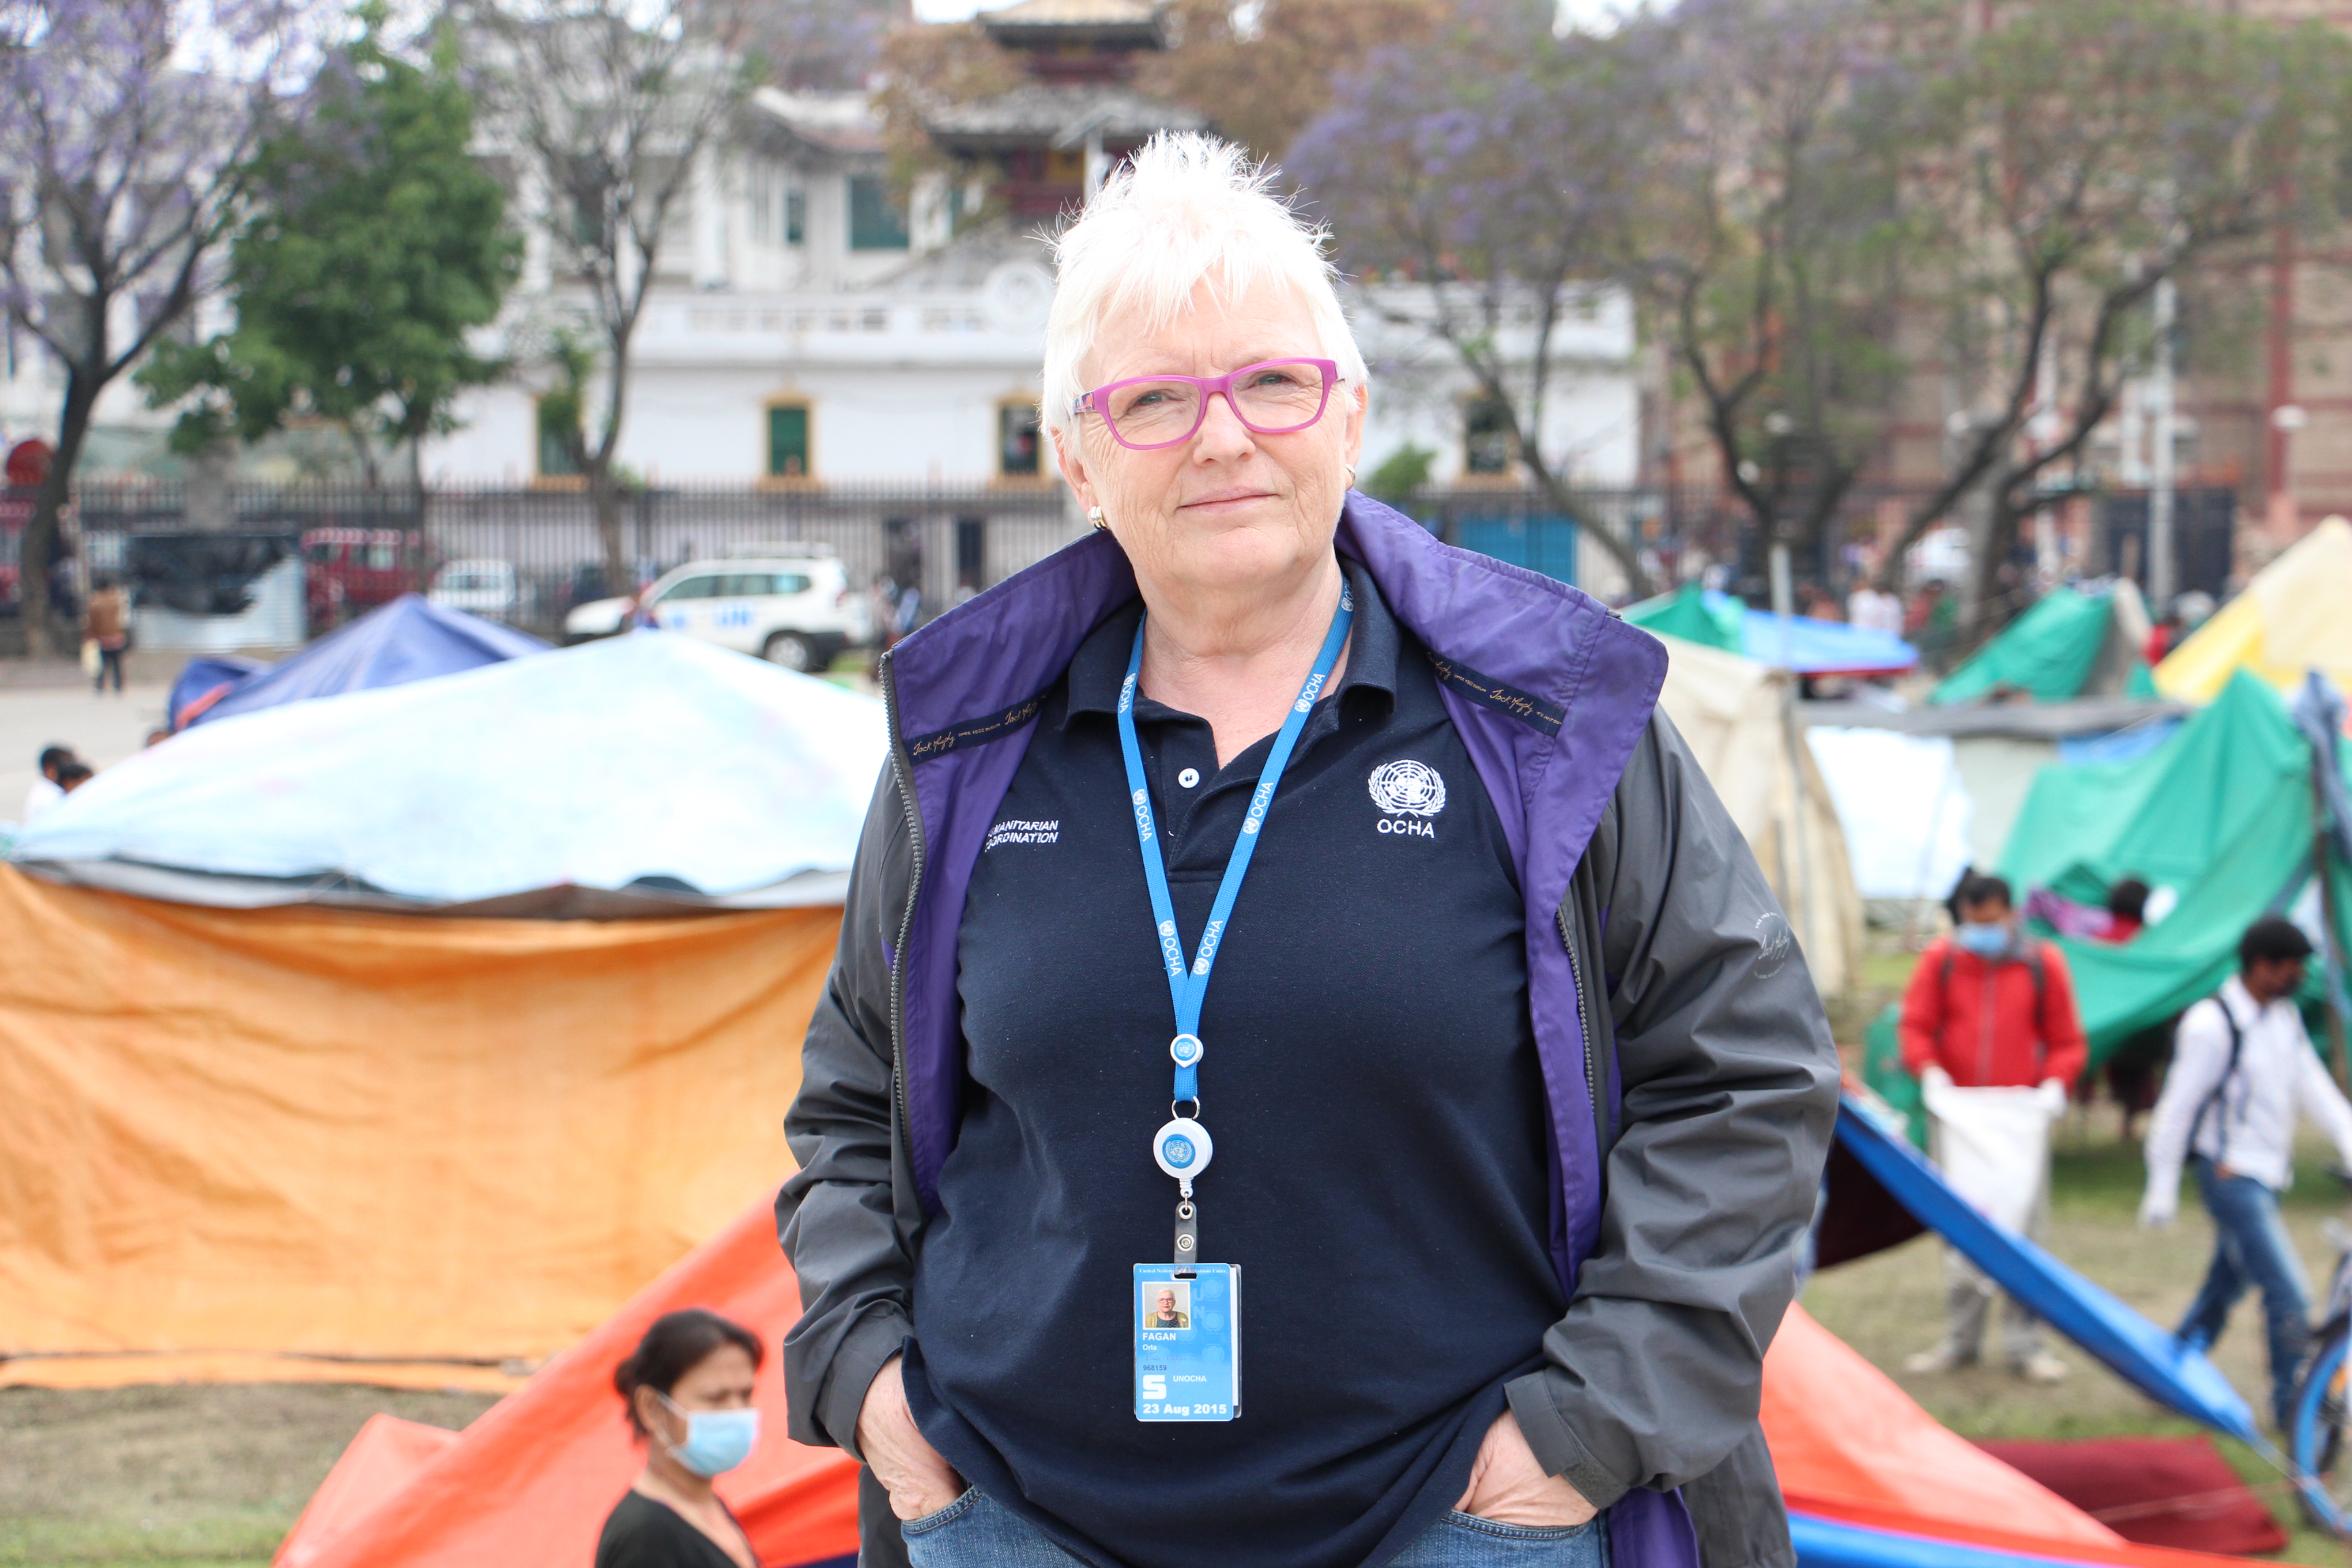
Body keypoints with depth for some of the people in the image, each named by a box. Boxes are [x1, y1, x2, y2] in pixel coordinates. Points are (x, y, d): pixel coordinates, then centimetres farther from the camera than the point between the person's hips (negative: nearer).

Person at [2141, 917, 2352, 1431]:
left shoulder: (2284, 1018, 8)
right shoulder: (2211, 1024, -17)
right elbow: (2178, 1106, -12)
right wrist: (2163, 1187, -9)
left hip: (2267, 1175, 8)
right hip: (2230, 1174, -8)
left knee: (2226, 1286, 17)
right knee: (2289, 1294, -11)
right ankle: (2294, 1407, -2)